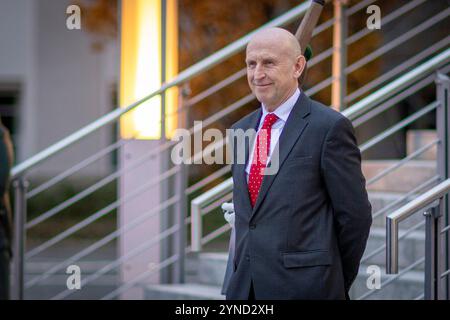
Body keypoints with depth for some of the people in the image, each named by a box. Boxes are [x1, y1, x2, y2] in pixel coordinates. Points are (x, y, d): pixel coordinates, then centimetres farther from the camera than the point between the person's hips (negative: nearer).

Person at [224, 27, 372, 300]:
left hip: (305, 287, -6)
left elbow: (355, 214, -5)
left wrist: (337, 284, 2)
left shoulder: (330, 127, -7)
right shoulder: (241, 130, 14)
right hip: (244, 287, 6)